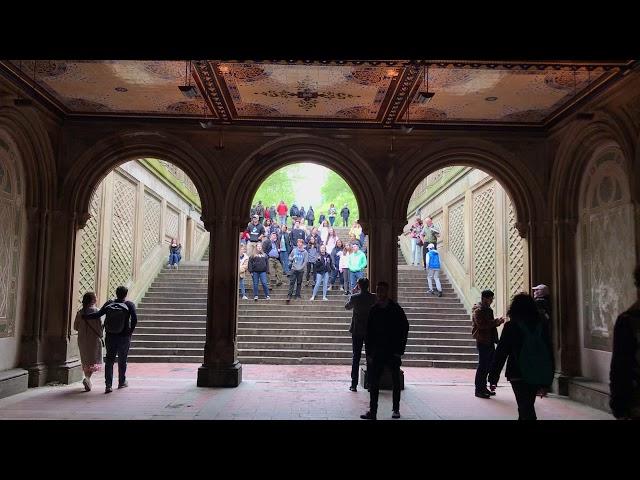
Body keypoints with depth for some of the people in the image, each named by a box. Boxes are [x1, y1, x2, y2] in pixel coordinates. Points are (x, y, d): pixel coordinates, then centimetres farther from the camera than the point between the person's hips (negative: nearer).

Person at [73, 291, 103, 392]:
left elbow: (75, 327, 4)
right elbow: (99, 326, -13)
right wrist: (101, 337, 1)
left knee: (85, 361, 15)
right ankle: (87, 378, -18)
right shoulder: (95, 311, -12)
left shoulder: (79, 312, 0)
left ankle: (88, 383, 21)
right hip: (94, 339, -4)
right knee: (94, 360, 3)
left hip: (82, 340, 4)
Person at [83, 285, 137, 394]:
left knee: (109, 360, 5)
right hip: (124, 336, -1)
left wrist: (84, 315, 2)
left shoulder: (109, 303, 2)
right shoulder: (130, 305, -4)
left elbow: (98, 314, -9)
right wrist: (130, 332, -4)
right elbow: (134, 319, -16)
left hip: (110, 336, 1)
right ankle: (122, 382, 27)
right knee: (122, 360, 14)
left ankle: (108, 385, -5)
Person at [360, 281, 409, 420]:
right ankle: (372, 412, 1)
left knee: (396, 381, 11)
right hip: (377, 352, 2)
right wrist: (369, 353, 0)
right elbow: (368, 333, 6)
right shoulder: (373, 310, 4)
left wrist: (400, 350, -9)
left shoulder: (396, 310, -3)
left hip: (393, 351, -2)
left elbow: (404, 329, -3)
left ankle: (396, 410, 25)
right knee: (373, 382, -3)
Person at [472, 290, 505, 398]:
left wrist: (497, 322, 7)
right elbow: (481, 324, -23)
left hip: (490, 341, 10)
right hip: (482, 341, -9)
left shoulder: (488, 310, 18)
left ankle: (483, 387, 23)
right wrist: (496, 322, -20)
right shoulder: (478, 310, -12)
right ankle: (479, 390, 1)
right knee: (482, 366, -5)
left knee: (489, 364, 13)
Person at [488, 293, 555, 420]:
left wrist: (493, 377, -2)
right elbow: (550, 354, 8)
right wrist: (547, 382, 16)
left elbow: (501, 353, -8)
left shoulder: (511, 326, -8)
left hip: (518, 376, -5)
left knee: (526, 410, -2)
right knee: (527, 408, 19)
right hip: (538, 377, 5)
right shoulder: (542, 326, 4)